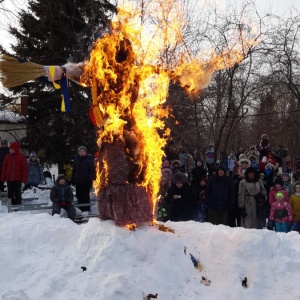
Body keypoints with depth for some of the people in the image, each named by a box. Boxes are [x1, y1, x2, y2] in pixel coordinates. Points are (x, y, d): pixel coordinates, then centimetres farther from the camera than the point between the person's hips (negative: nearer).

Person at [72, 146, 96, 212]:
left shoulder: (89, 159, -4)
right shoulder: (76, 159, 10)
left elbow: (92, 170, -6)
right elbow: (74, 170, 16)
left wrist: (91, 179, -12)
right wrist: (73, 179, 12)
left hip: (86, 181, -5)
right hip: (78, 181, 5)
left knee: (85, 196, -1)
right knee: (79, 196, 8)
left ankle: (86, 210, 4)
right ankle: (80, 209, 17)